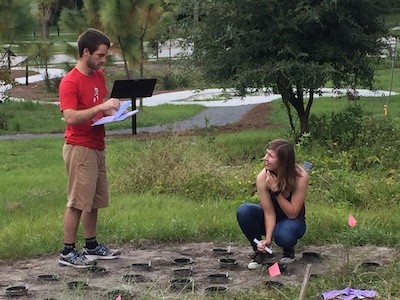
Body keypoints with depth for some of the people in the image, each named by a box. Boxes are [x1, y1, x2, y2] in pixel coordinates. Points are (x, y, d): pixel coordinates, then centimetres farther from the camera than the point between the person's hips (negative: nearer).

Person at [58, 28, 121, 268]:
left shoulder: (99, 76, 10)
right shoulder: (70, 82, -16)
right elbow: (71, 117, -26)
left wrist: (113, 111, 3)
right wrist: (100, 107, -30)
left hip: (98, 147, 9)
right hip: (80, 148, -8)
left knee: (95, 201, 14)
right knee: (78, 202, -4)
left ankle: (92, 246, 25)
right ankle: (68, 252, 3)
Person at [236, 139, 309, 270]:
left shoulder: (300, 176, -28)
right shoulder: (263, 177, -24)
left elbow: (292, 214, -24)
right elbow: (269, 212, -21)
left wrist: (276, 190, -35)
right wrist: (267, 239, -35)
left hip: (293, 220, -2)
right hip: (271, 219, 2)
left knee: (283, 236, -38)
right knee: (243, 211, -29)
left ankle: (289, 250, 2)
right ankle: (261, 251, -5)